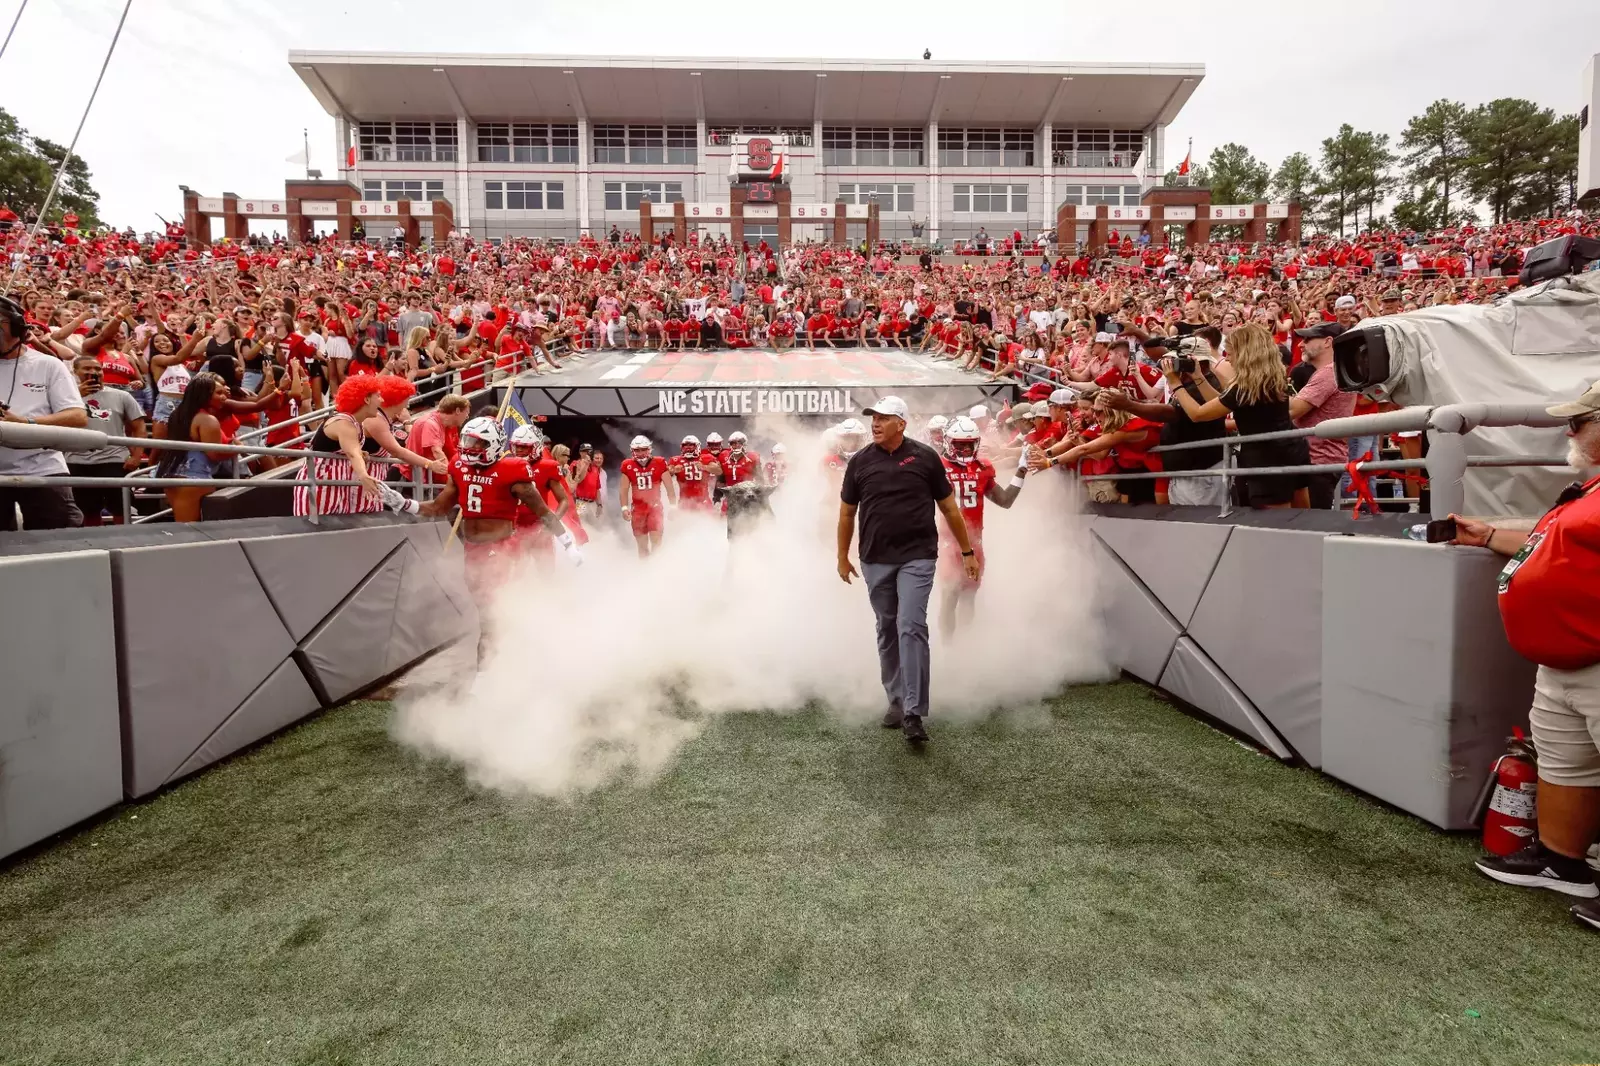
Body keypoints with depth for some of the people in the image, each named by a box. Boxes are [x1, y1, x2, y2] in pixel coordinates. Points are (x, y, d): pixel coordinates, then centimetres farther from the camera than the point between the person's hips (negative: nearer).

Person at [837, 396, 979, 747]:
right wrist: (842, 557, 13)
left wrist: (967, 551, 7)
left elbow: (949, 507, 5)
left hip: (917, 557, -3)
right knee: (887, 631, 11)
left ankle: (913, 712, -7)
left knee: (911, 627, -13)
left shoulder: (925, 457, -1)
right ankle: (896, 701, 26)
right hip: (875, 561, 3)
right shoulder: (860, 461, 3)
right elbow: (846, 512, 12)